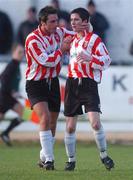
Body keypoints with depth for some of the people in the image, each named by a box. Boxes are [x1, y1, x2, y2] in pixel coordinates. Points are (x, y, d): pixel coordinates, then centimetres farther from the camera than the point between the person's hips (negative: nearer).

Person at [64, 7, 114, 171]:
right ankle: (71, 160, 16)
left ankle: (104, 156, 1)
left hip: (89, 84, -5)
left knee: (95, 122, -17)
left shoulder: (94, 39, -4)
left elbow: (106, 60, -10)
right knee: (70, 126, 4)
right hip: (72, 83, 5)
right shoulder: (72, 39, 15)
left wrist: (89, 59, -22)